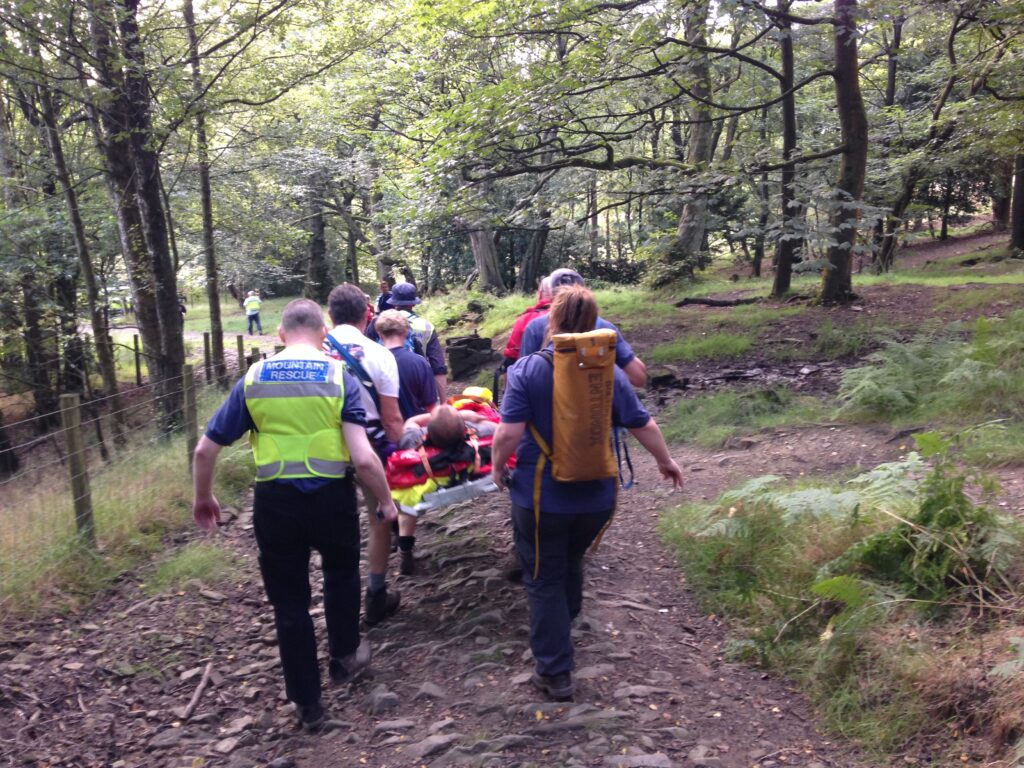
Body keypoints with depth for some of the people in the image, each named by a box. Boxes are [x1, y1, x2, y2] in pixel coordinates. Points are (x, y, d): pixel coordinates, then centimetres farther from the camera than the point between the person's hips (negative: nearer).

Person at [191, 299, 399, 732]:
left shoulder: (253, 379, -1)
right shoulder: (339, 378, -7)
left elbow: (205, 450, 2)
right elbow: (363, 458, -16)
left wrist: (203, 498, 18)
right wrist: (386, 500, 0)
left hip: (275, 501, 1)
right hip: (331, 497, -1)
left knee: (289, 602, 14)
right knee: (341, 572, 29)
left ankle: (308, 705, 25)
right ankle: (344, 656, 45)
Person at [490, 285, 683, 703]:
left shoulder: (528, 369, -14)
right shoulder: (608, 371, -4)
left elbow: (509, 433, -21)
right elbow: (643, 425, 3)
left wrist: (498, 468, -1)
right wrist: (666, 462, 20)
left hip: (541, 497, -4)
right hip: (596, 496, 4)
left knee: (544, 580, 10)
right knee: (571, 563, 28)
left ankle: (555, 672, 15)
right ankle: (561, 629, 52)